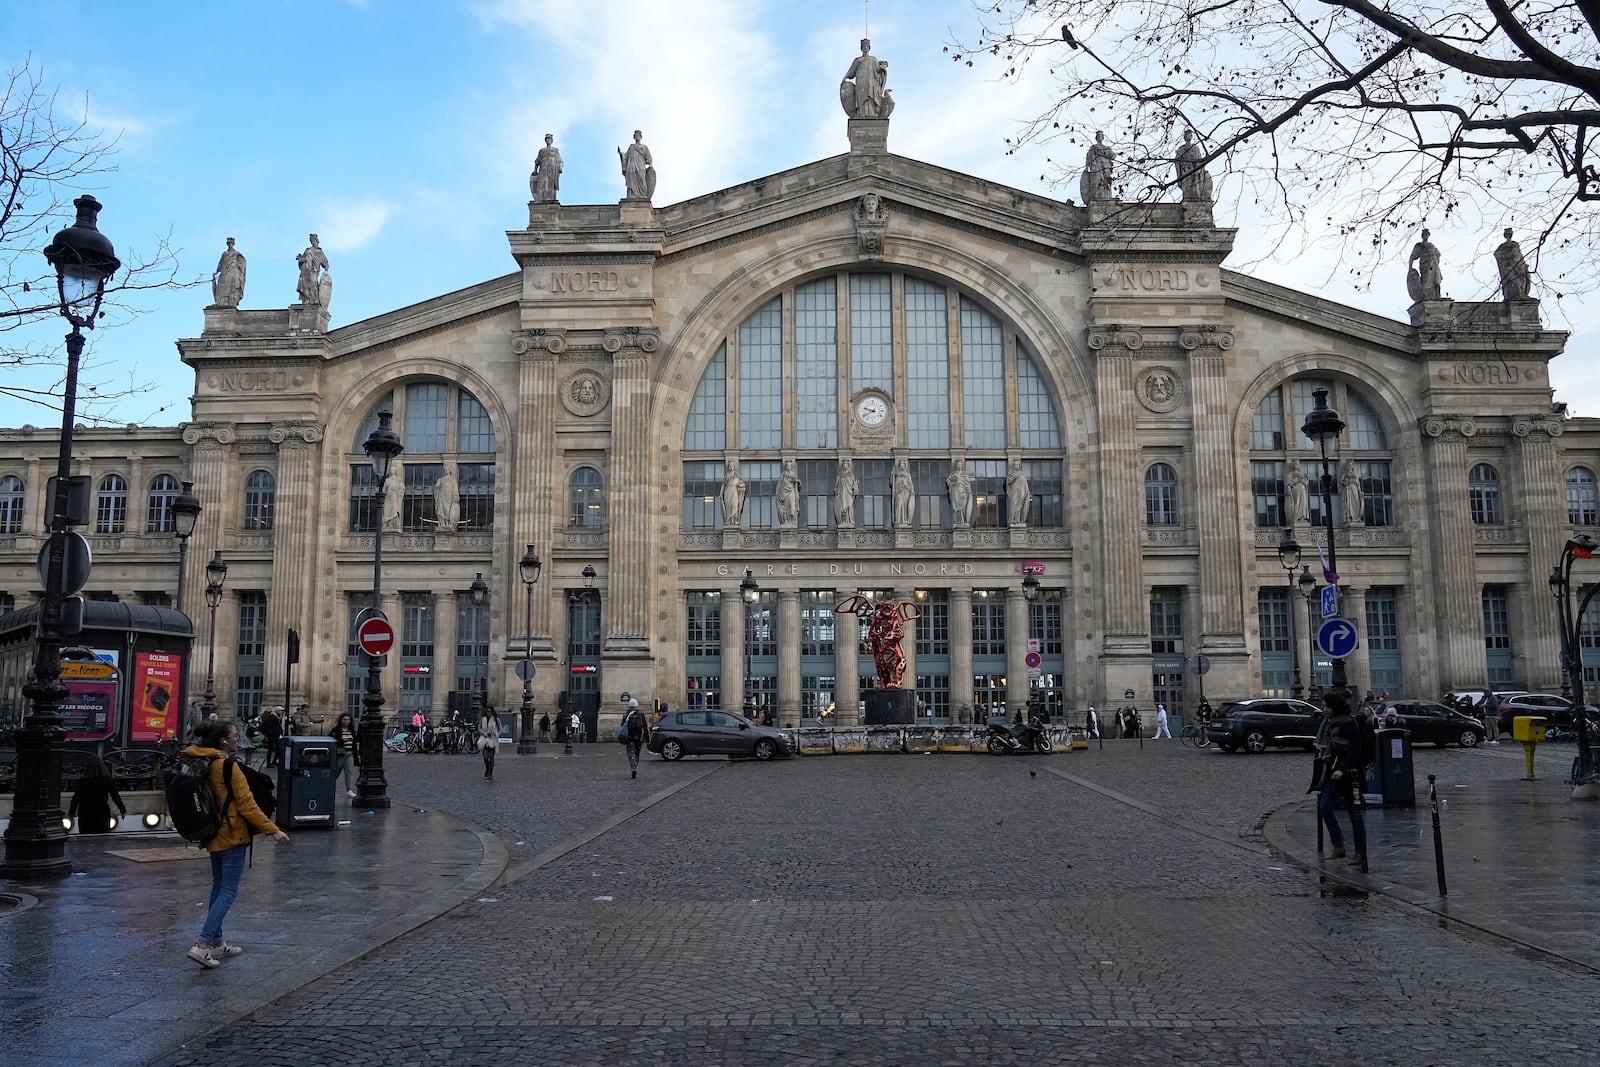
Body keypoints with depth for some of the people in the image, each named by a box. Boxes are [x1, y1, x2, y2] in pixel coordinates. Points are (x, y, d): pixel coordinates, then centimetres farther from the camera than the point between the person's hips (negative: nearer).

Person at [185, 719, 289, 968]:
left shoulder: (203, 764, 3)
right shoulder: (228, 767, -18)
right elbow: (247, 805, -18)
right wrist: (273, 830, -16)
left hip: (213, 835, 8)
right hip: (232, 837, -8)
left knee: (218, 888, 17)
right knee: (228, 891, -5)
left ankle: (216, 943, 21)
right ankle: (202, 945, -13)